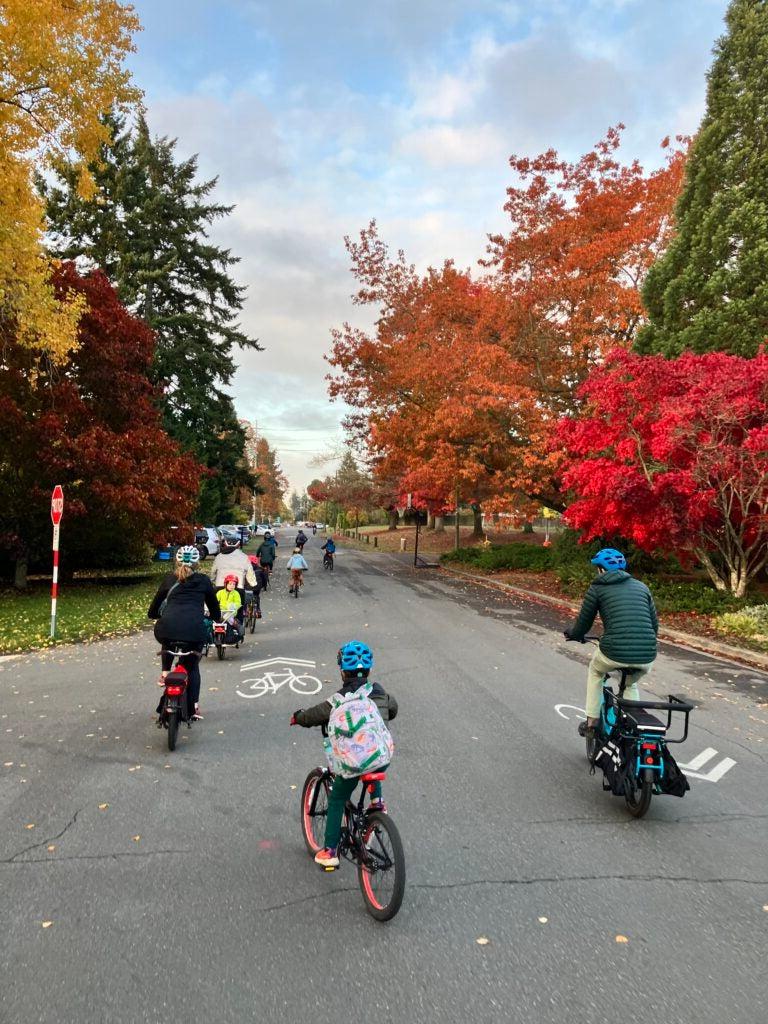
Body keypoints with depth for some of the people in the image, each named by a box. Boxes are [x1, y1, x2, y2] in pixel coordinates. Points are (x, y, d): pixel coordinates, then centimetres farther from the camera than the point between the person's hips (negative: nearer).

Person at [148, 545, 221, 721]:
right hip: (194, 632, -1)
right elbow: (214, 608, 26)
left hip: (167, 629, 1)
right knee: (192, 667, 24)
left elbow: (152, 612, 26)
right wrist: (217, 618, 47)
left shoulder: (169, 580, 20)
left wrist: (158, 615, 48)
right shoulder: (204, 580, 17)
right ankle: (193, 707, 21)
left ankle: (165, 672, 28)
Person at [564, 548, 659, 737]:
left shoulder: (597, 588, 8)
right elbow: (654, 625, 20)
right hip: (647, 657, 4)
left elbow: (583, 624, 11)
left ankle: (591, 722, 30)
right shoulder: (641, 587, 19)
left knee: (595, 672, 31)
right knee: (630, 684, 36)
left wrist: (571, 633, 32)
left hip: (615, 653, -4)